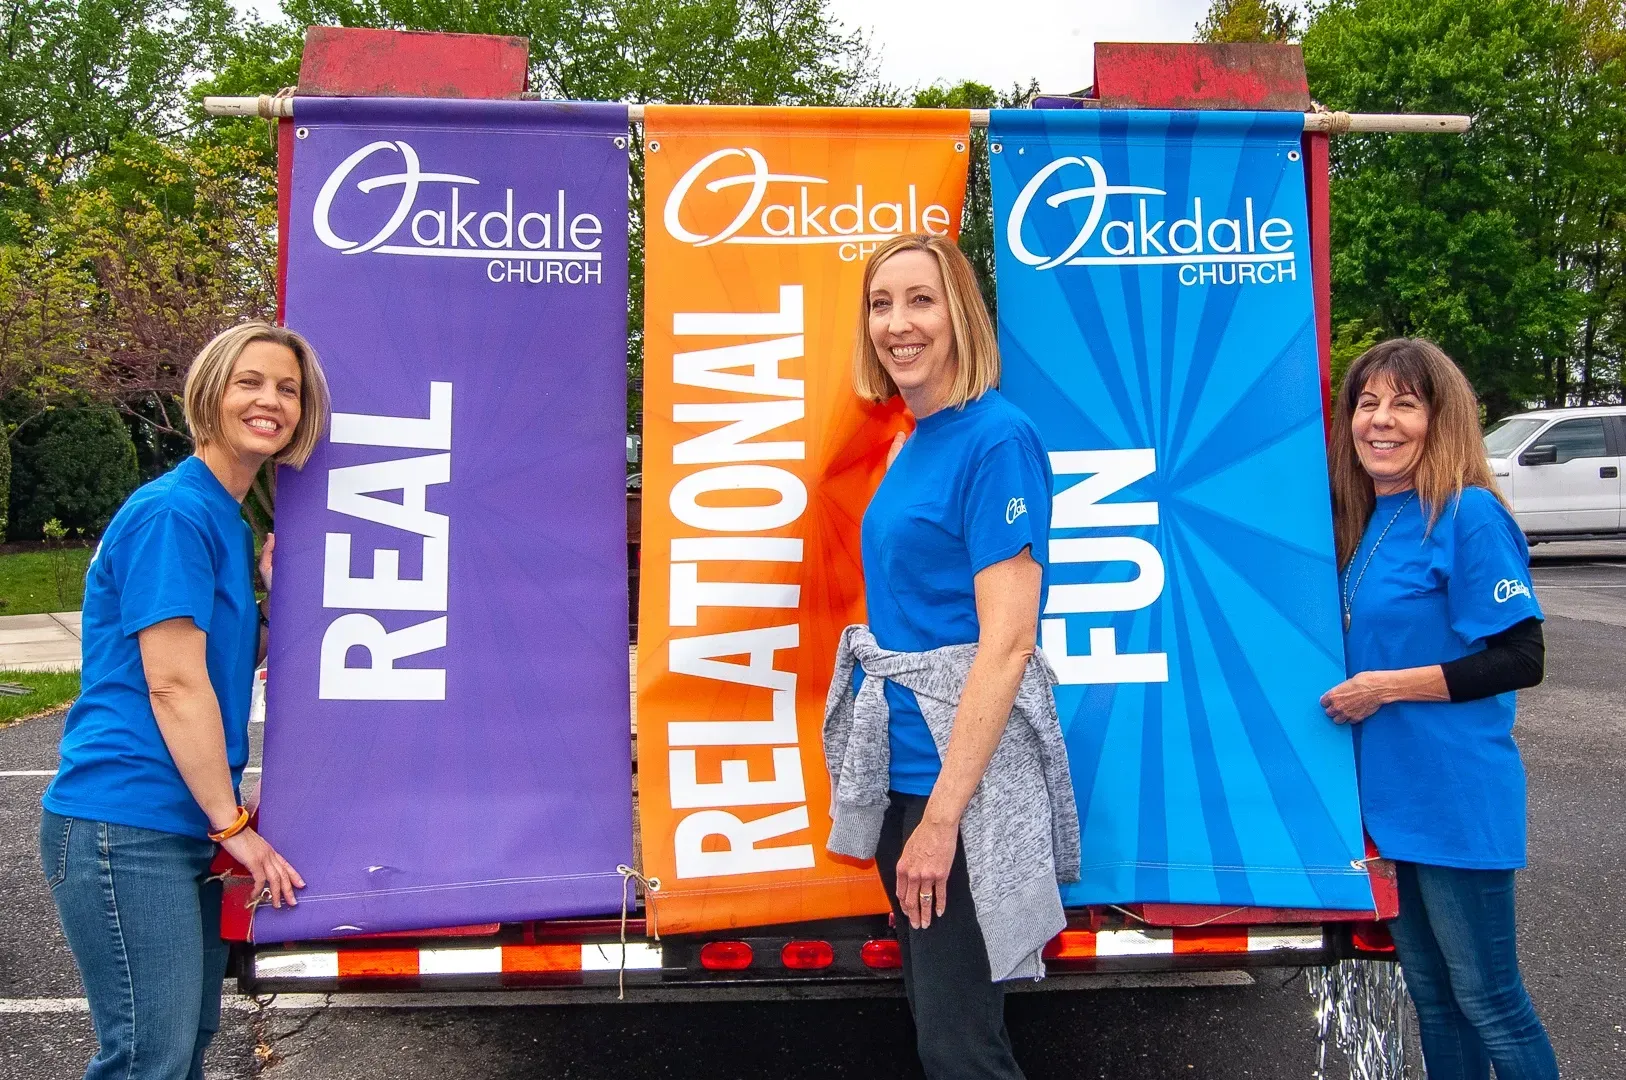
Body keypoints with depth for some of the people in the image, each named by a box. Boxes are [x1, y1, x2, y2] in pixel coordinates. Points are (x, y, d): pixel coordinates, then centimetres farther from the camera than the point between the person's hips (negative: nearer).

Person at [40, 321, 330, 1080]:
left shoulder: (230, 523, 14)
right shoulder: (173, 513, -14)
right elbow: (173, 683, -18)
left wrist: (271, 586, 4)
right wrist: (232, 824, -13)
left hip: (184, 828, 9)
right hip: (125, 829, -9)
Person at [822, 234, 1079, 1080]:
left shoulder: (996, 438, -14)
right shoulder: (907, 446, 11)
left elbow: (1006, 642, -19)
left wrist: (942, 815, -21)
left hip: (967, 774, -8)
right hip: (901, 770, 8)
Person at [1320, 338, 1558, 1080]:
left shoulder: (1469, 517, -15)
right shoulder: (1366, 520, 7)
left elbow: (1520, 661, -18)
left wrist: (1386, 687, -19)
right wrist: (1352, 691, 4)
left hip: (1457, 799, -8)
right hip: (1390, 792, 8)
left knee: (1487, 998, 7)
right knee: (1429, 991, 20)